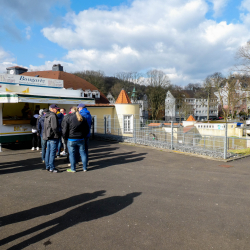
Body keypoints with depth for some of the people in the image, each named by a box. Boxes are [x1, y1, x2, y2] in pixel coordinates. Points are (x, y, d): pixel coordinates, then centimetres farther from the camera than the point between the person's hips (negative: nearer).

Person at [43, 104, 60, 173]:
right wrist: (57, 134, -8)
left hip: (48, 136, 10)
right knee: (52, 152, -5)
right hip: (53, 136, -10)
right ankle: (51, 168, -2)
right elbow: (54, 127, -20)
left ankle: (47, 166, 23)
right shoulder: (53, 116, -14)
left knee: (48, 151, 15)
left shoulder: (46, 116, 16)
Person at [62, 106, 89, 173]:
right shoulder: (83, 118, 7)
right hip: (81, 139, 4)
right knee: (82, 153, 12)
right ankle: (85, 168, 18)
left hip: (71, 139, -4)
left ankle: (73, 169, 12)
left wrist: (65, 137, 5)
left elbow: (64, 130, -8)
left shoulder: (68, 118, -7)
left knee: (72, 154, 6)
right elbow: (87, 129, 12)